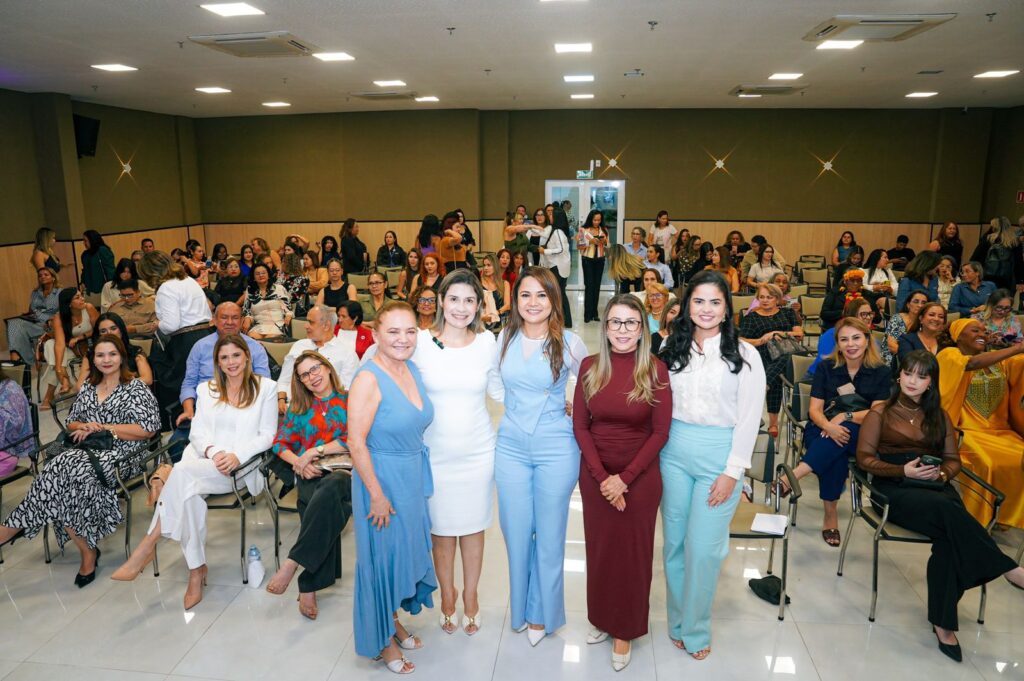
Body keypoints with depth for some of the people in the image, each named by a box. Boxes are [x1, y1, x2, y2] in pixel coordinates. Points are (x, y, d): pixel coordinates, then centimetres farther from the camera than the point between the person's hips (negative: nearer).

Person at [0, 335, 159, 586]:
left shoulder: (136, 388, 1)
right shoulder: (88, 388, 20)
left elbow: (147, 430, -8)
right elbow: (71, 423, 25)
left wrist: (102, 428, -9)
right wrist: (83, 427, 0)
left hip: (119, 455, -5)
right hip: (86, 450, 5)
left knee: (62, 469, -30)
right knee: (65, 475, -30)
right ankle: (87, 551, -19)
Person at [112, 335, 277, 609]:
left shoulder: (265, 387, 10)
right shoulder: (206, 389, 22)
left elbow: (267, 435, 3)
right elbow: (197, 432, 12)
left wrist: (237, 455, -13)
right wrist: (213, 452, -10)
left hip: (244, 466, -3)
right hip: (206, 462, 3)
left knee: (183, 471, -32)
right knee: (189, 493, -34)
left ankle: (149, 543, -22)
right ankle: (197, 570, -28)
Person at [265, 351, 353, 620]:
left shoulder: (349, 401, 12)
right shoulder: (298, 408, 23)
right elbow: (280, 444, 17)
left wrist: (315, 451, -6)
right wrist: (299, 462, -4)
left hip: (344, 470, -1)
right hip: (310, 476, 2)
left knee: (330, 488, -41)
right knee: (331, 509, -35)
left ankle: (292, 563, -40)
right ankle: (309, 586, -33)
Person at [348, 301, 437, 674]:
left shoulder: (412, 369, 1)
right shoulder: (369, 379, -21)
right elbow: (356, 442, -22)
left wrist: (419, 479, 12)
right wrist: (377, 495, -19)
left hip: (413, 476, 7)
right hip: (382, 478, -7)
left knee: (407, 550, 20)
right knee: (382, 556, 9)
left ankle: (393, 619, 43)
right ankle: (381, 639, 30)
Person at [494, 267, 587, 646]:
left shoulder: (570, 343, -7)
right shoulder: (504, 338, 1)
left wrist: (570, 411, 2)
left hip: (556, 448, -2)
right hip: (511, 447, 3)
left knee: (549, 533, 9)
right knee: (516, 531, 11)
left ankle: (542, 613, 29)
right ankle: (520, 606, 33)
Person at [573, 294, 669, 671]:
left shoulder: (655, 369, -9)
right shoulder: (590, 367, -3)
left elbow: (660, 432, -9)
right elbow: (580, 426, -2)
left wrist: (624, 478, -13)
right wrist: (603, 476, -11)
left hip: (641, 475, -2)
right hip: (595, 475, 2)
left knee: (632, 552, 10)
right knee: (599, 548, 14)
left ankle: (625, 630, 28)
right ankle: (601, 618, 36)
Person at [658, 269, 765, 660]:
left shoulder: (744, 356, -3)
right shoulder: (672, 348, 6)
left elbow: (749, 419, -4)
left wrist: (732, 472, -8)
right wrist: (654, 454, 0)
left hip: (719, 455, -3)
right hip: (674, 451, 3)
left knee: (703, 548, 0)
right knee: (674, 543, 11)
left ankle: (694, 629, 21)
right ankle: (678, 621, 29)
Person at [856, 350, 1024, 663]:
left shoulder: (940, 417, 20)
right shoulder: (880, 413, 8)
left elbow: (953, 459, 16)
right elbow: (865, 458, 0)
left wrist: (941, 474, -9)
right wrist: (903, 470, -15)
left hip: (935, 486, 3)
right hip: (896, 487, -3)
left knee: (949, 537, -30)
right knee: (948, 511, -36)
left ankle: (943, 623, -25)